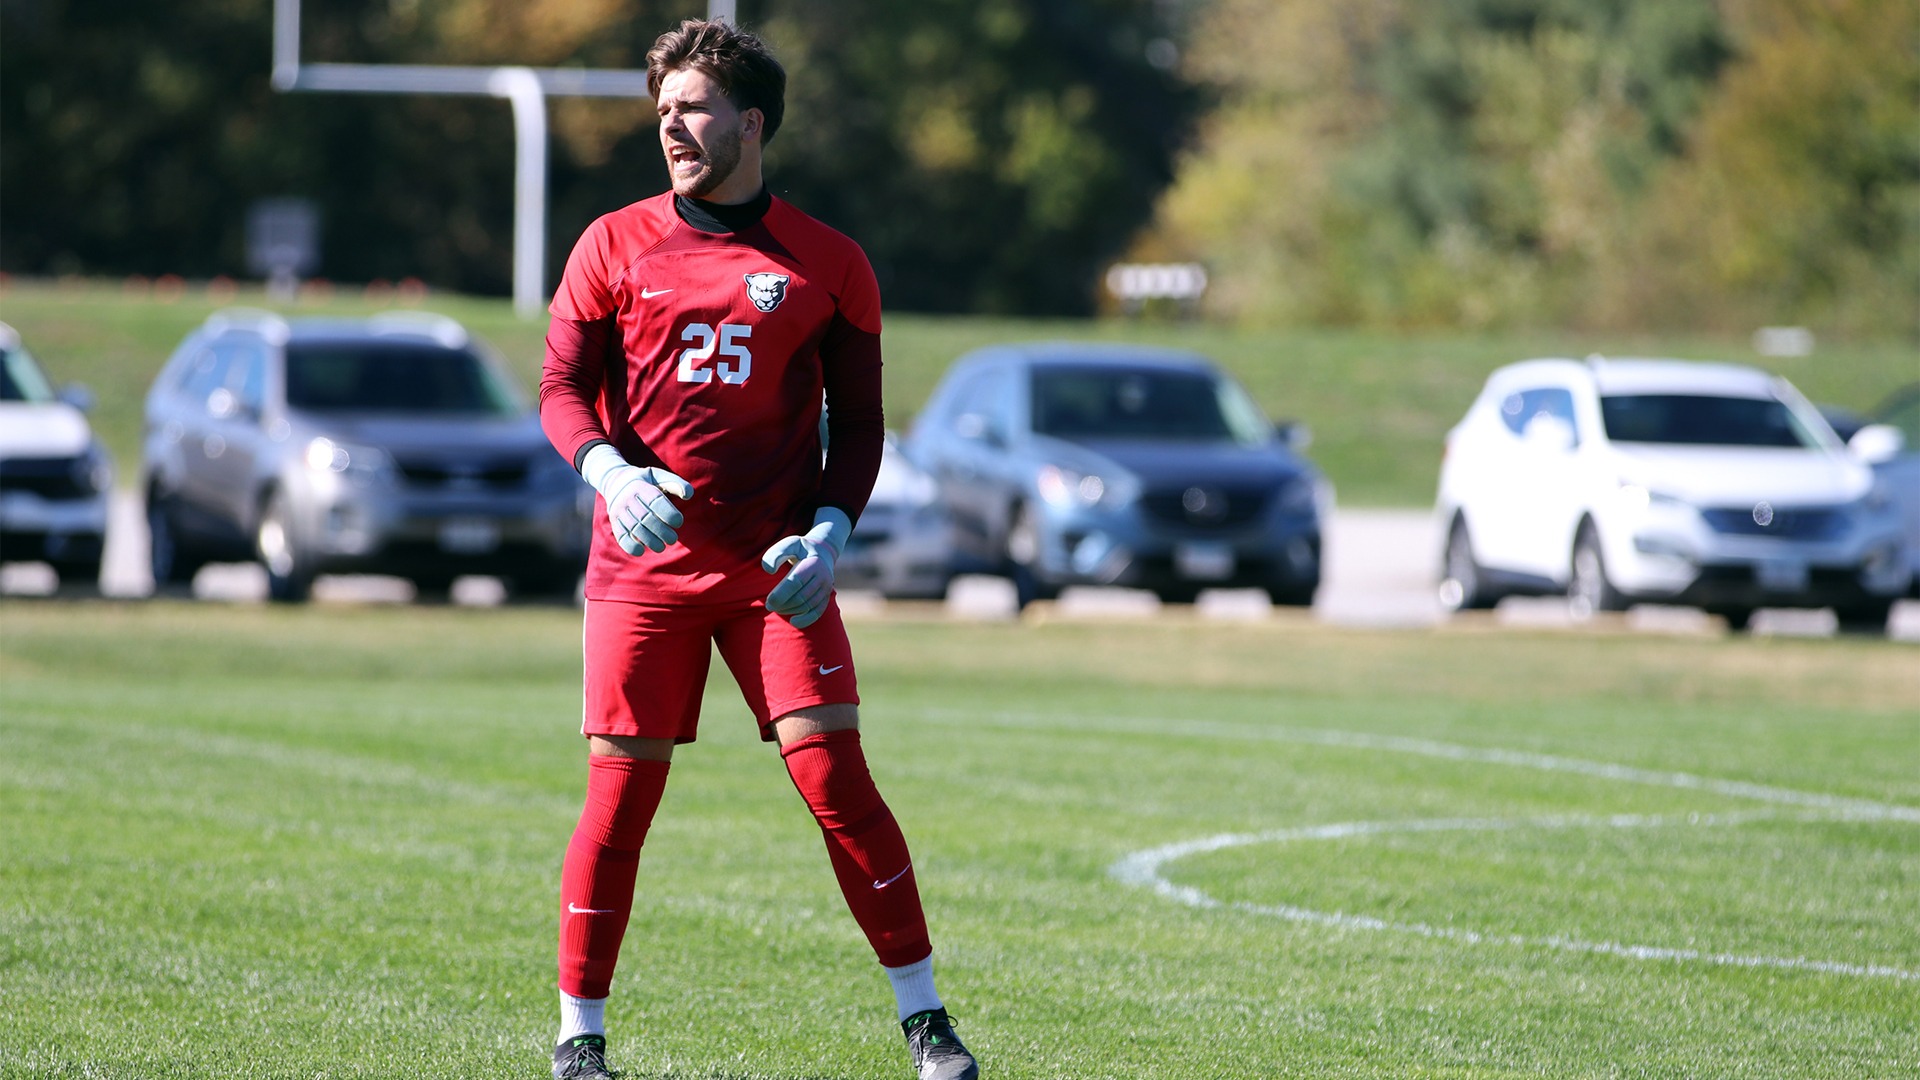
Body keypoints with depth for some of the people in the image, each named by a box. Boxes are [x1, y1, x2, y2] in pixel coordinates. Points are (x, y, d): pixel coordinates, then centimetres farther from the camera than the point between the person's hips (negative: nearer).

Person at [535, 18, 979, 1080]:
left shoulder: (828, 265, 5)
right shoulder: (614, 246, 6)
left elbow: (856, 422, 9)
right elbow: (562, 387, 5)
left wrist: (828, 533, -7)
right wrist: (610, 472, -15)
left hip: (774, 571, 0)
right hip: (643, 564, 0)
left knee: (835, 773, -9)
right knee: (621, 792, -5)